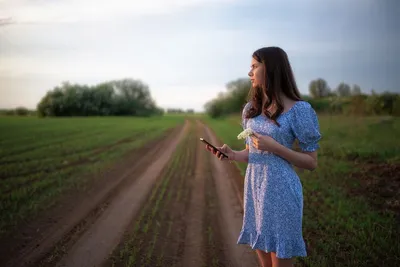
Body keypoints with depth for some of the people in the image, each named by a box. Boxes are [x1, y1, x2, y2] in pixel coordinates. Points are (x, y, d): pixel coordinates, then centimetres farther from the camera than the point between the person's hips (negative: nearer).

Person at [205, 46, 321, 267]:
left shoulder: (298, 109, -10)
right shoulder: (251, 108, 8)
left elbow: (311, 162, -7)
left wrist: (274, 147, -18)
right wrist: (232, 155, -6)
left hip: (281, 190, -6)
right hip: (254, 188, 6)